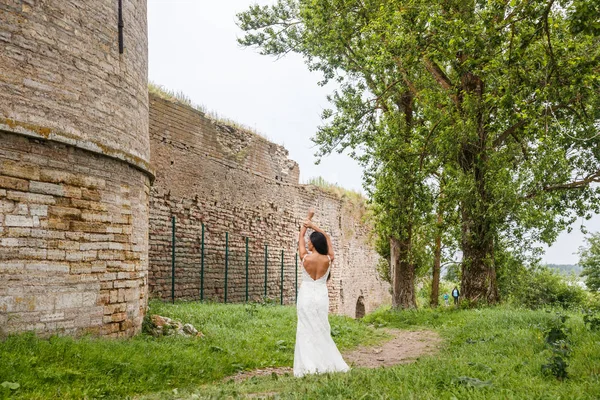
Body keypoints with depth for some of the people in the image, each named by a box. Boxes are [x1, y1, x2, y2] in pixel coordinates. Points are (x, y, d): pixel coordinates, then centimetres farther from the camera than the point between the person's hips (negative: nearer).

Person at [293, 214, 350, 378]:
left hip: (306, 296, -2)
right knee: (322, 330, 11)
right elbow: (327, 238, 12)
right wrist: (313, 225, 19)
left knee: (307, 330, 1)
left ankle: (309, 365, -2)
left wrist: (304, 227, 26)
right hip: (321, 296, 3)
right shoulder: (328, 259, -4)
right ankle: (326, 362, 13)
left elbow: (300, 240, 10)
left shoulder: (305, 257, -10)